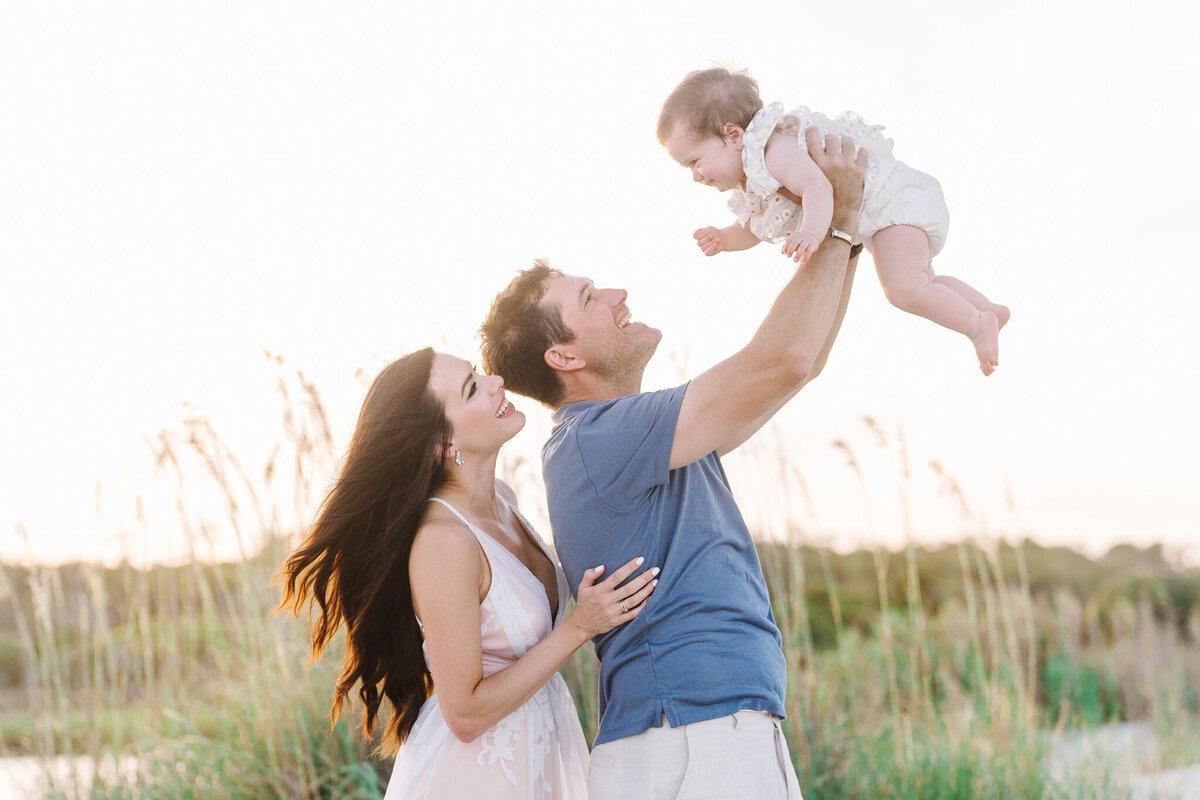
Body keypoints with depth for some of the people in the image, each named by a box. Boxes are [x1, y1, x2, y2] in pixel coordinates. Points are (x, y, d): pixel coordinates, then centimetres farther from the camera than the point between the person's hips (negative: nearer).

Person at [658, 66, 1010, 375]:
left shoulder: (776, 150, -28)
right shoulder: (750, 176, 6)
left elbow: (818, 186, -43)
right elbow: (752, 229, 17)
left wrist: (811, 232, -60)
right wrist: (724, 238, -3)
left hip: (896, 202, -11)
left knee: (904, 291, -25)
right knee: (917, 283, 29)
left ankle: (978, 324, -8)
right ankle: (991, 310, 41)